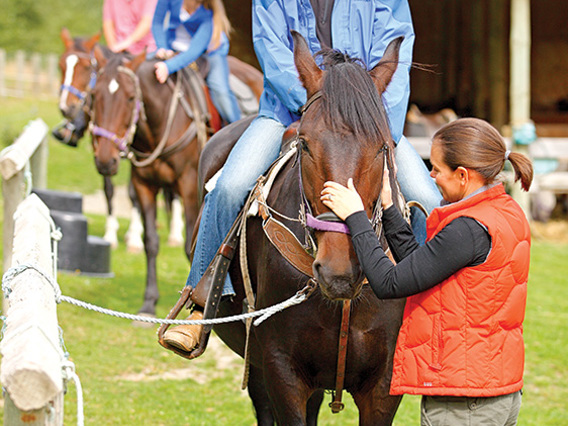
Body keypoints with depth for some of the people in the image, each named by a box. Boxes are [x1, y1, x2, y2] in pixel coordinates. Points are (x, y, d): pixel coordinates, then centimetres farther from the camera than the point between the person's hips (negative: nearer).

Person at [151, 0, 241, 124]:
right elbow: (157, 23, -9)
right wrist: (162, 48, -26)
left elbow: (195, 50, -40)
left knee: (221, 91, -25)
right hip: (174, 48, 4)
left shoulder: (208, 12, -32)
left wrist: (169, 67, -54)